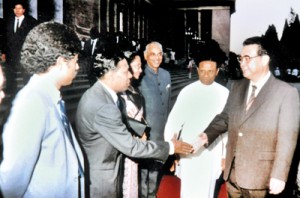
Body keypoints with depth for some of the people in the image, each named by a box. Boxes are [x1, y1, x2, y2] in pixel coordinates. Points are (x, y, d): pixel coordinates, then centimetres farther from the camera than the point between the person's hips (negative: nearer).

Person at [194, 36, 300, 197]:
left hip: (259, 176, -5)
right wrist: (208, 135, -5)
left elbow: (287, 138, -12)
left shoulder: (286, 92, -9)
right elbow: (225, 117, 12)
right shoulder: (237, 87, 7)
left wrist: (279, 176, -15)